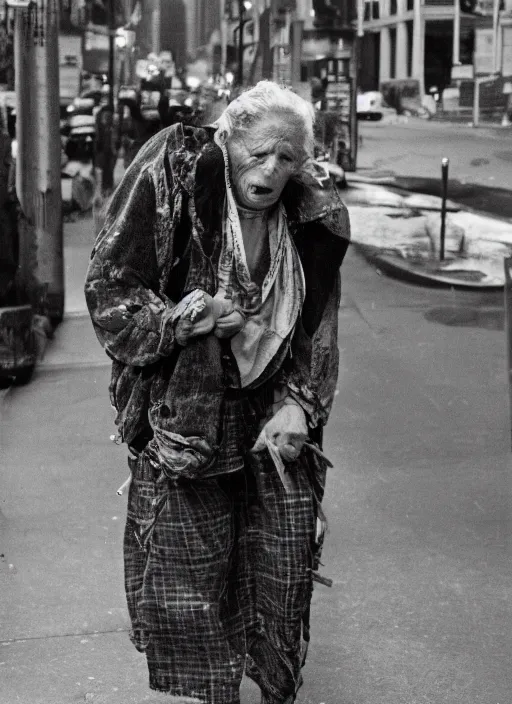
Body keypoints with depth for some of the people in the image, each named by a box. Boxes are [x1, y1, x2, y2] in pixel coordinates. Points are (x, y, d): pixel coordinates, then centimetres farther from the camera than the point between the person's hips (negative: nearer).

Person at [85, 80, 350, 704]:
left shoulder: (312, 220, 0)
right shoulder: (169, 184, -13)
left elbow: (319, 330, 7)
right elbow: (109, 287, -11)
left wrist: (298, 403, -7)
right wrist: (176, 320, -25)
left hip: (273, 413, 4)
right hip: (181, 412, -3)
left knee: (288, 557, 8)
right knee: (187, 570, 2)